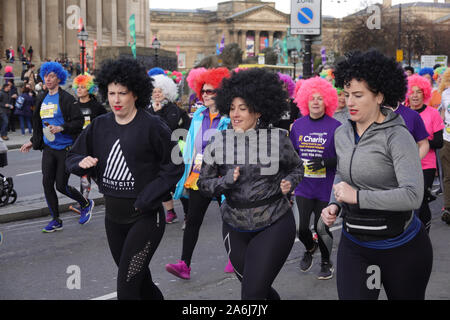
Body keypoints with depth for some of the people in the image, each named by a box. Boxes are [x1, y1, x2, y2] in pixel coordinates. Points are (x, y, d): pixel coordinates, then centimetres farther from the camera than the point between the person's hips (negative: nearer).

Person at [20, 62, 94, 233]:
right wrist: (33, 141, 19)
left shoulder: (66, 99, -9)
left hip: (65, 148, -6)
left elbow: (79, 122, -13)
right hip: (48, 147, 6)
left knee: (61, 185, -4)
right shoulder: (42, 99, 11)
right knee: (47, 183, 0)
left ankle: (86, 204, 23)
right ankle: (56, 220, 12)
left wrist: (61, 128, -24)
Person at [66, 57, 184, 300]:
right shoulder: (100, 126, 4)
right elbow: (73, 157, 12)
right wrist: (82, 162, -12)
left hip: (145, 217, -6)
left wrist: (148, 197, -16)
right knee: (138, 278, 22)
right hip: (113, 216, 6)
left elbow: (175, 164, -10)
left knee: (126, 288, -10)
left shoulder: (151, 126, -12)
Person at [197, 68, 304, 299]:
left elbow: (296, 167, 11)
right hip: (235, 228, 4)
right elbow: (204, 184, 3)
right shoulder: (219, 143, -2)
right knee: (249, 284, 20)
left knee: (252, 293, -10)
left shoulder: (277, 139, -6)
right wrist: (225, 181, -17)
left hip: (274, 227, -3)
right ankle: (274, 297, 51)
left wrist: (289, 182, -10)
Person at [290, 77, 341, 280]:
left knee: (322, 228, 3)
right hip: (303, 187, 3)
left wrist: (325, 162, -21)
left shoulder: (335, 127, -7)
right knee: (301, 227, -1)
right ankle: (309, 248, 33)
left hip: (325, 188, -3)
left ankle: (326, 262, 28)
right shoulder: (298, 125, 4)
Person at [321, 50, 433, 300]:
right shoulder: (342, 134, 3)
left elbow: (413, 196, -28)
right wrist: (334, 206, 4)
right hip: (354, 244, 5)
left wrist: (357, 197, -27)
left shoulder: (397, 137, -17)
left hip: (402, 247, -4)